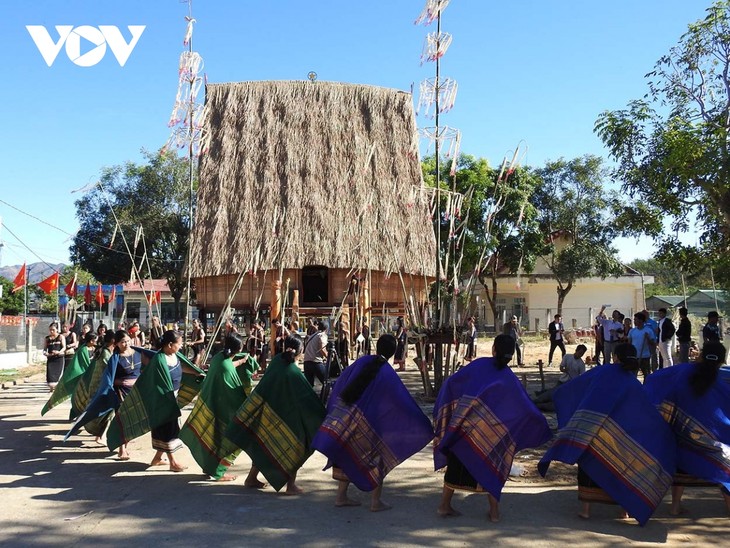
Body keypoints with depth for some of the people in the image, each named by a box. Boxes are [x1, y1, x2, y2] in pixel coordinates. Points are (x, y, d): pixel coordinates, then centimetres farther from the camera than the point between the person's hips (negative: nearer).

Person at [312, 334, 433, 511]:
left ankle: (341, 497, 23)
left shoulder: (362, 362, -1)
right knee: (376, 459, 10)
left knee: (347, 456, 17)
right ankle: (376, 502, 12)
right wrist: (424, 427, -5)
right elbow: (404, 403, -13)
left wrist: (336, 413, 26)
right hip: (368, 423, -5)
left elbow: (340, 383, 9)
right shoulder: (387, 374, -14)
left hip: (345, 417, 5)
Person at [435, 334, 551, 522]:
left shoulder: (478, 365, -2)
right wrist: (543, 427, 12)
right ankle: (494, 512, 16)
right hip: (489, 433, -1)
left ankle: (445, 505, 19)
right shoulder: (510, 379, -4)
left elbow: (451, 381, 0)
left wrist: (445, 411, 14)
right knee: (491, 469, 15)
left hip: (461, 426, 1)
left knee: (456, 465, 13)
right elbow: (528, 410, -3)